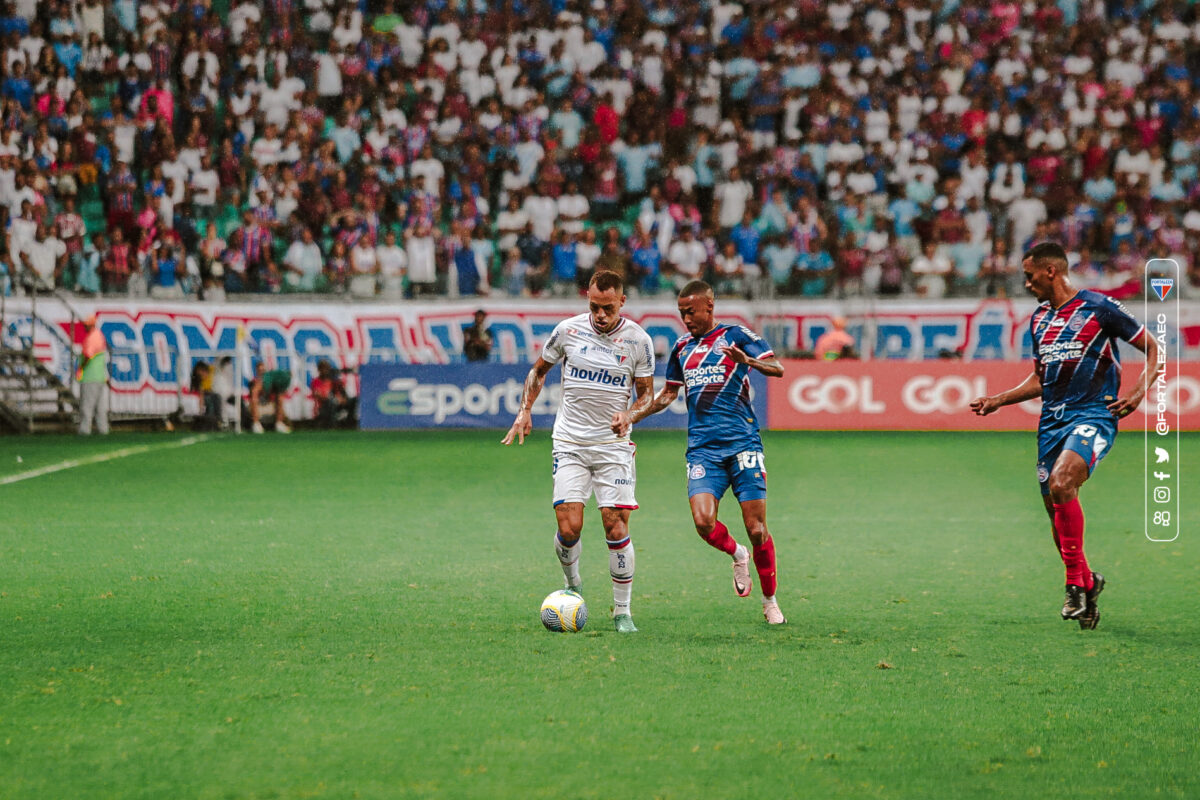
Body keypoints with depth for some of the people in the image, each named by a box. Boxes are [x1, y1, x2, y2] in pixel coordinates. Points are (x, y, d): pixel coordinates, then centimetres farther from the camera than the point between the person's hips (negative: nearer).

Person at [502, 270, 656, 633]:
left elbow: (647, 392, 6)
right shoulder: (568, 330, -2)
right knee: (569, 527, -10)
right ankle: (572, 584, 21)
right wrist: (525, 410, 4)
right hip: (570, 443, 0)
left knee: (617, 527, -8)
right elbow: (539, 370, 15)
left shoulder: (637, 339, -4)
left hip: (614, 445, 0)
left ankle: (622, 611, 4)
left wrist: (628, 415, -14)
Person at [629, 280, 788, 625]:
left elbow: (777, 368, -9)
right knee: (703, 521, -18)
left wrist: (749, 361, -28)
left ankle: (770, 601, 14)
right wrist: (631, 418, 20)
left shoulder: (735, 335, 1)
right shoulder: (682, 347, 16)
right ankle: (737, 555, 15)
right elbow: (668, 394, 28)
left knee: (756, 528, -5)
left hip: (742, 443, -4)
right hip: (702, 449, 4)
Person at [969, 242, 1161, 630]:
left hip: (1093, 414, -7)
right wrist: (998, 400, 17)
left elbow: (1152, 349, 0)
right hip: (1052, 420, 7)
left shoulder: (1099, 307, -5)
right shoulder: (1039, 319, 16)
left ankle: (1076, 580, -21)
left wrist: (1138, 390, -14)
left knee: (1061, 482, -30)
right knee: (1056, 511, 3)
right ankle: (1087, 583, 25)